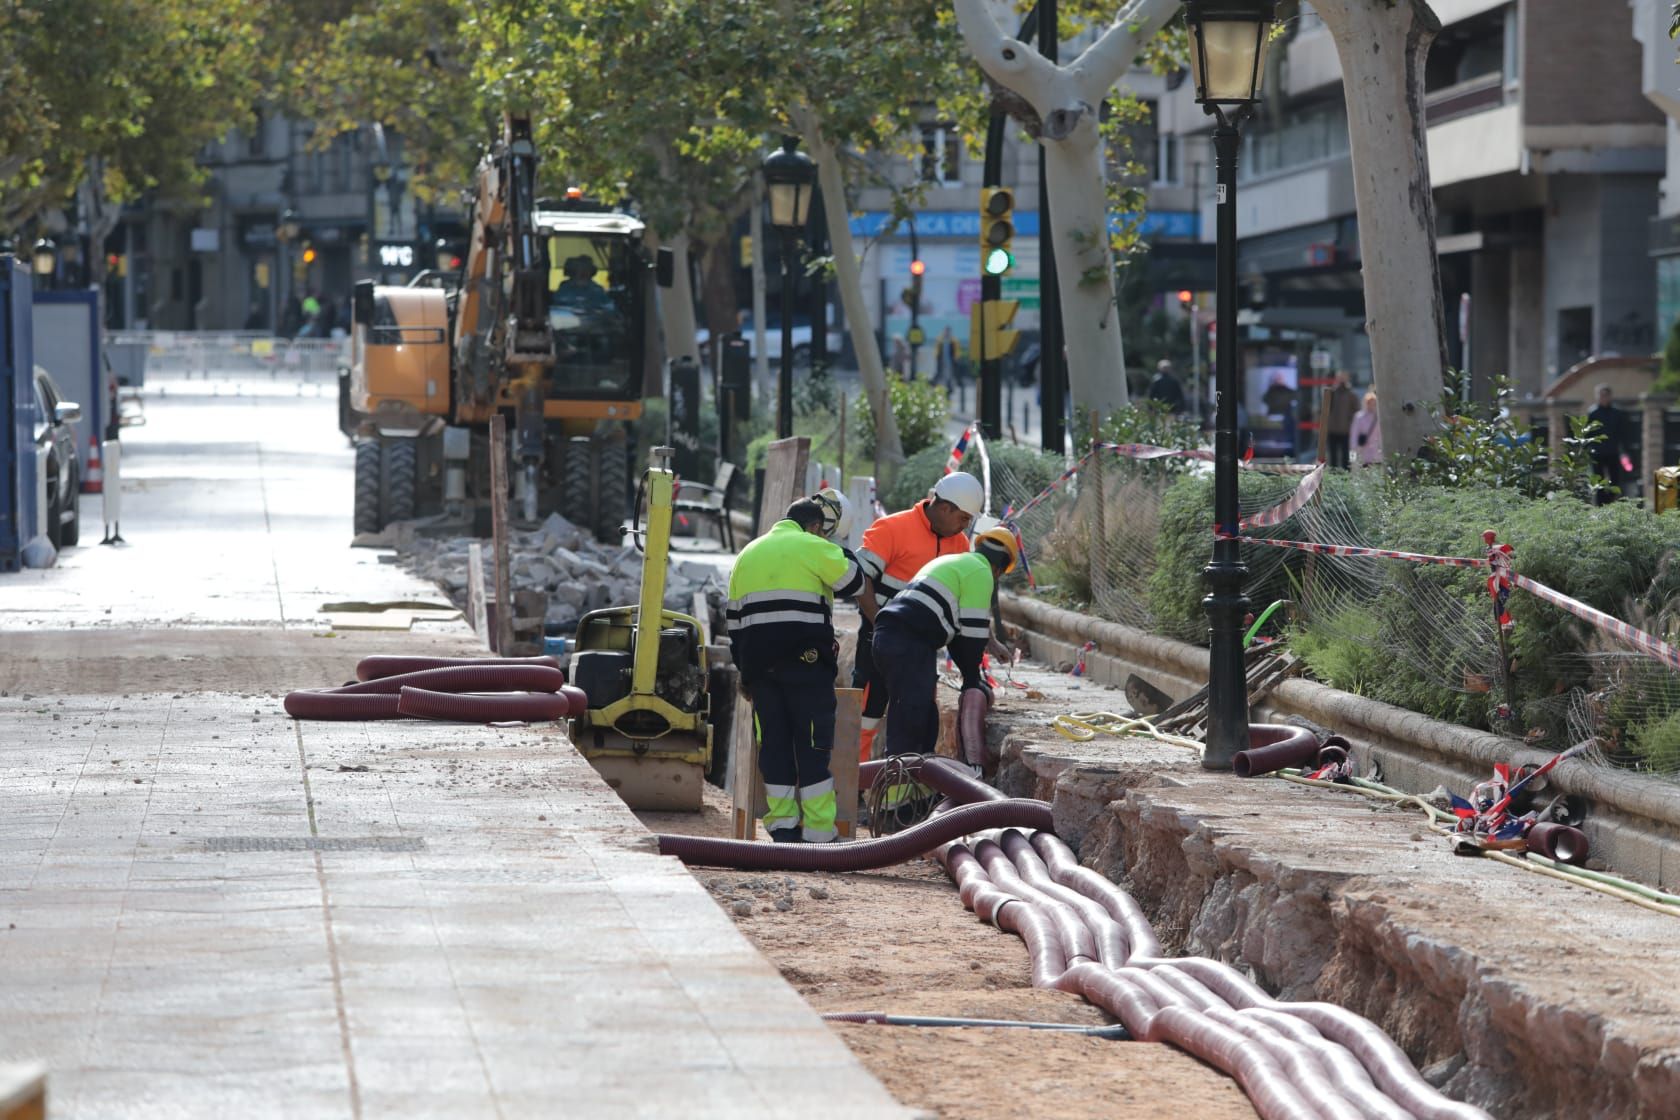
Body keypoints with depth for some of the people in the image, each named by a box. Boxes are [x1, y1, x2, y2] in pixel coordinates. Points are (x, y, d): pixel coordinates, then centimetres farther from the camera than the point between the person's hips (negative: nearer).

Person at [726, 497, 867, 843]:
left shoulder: (747, 555, 19)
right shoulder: (813, 548, -4)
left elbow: (735, 620, 21)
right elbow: (853, 582, 1)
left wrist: (745, 672, 25)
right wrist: (844, 555, 20)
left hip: (759, 664, 6)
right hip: (806, 661, -6)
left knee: (774, 744, 8)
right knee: (814, 747, -3)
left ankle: (782, 826, 6)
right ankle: (818, 832, -5)